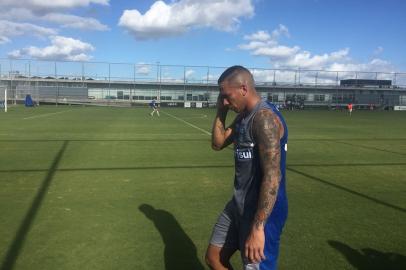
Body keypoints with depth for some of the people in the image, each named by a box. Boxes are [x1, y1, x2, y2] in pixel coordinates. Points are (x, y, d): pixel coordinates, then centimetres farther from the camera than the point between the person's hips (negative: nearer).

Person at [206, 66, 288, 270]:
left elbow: (273, 177, -27)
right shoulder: (243, 116, 8)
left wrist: (257, 228, -29)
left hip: (262, 211, -9)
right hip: (239, 204, 9)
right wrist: (221, 112, 3)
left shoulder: (265, 118, -22)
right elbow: (218, 144, 16)